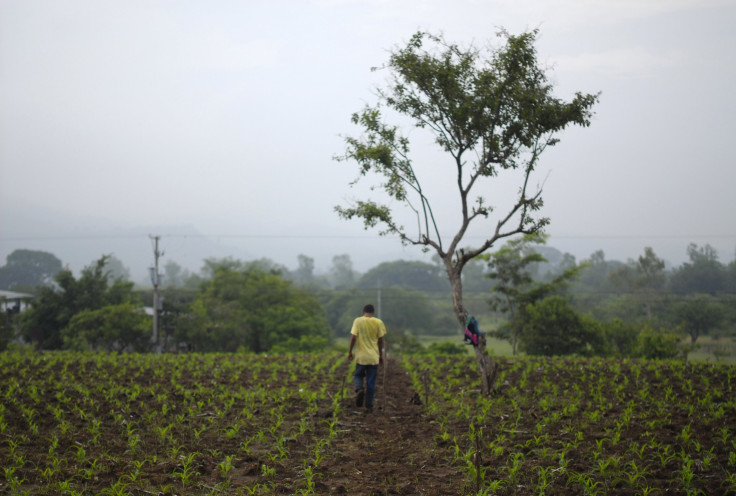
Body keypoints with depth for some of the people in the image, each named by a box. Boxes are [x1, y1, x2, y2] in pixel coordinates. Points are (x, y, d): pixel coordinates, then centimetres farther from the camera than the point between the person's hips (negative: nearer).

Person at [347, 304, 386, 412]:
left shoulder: (358, 321, -3)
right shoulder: (378, 322, 0)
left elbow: (353, 337, -9)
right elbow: (380, 340, 2)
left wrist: (350, 352, 1)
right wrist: (381, 355, 12)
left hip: (361, 356, -1)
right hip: (374, 357, 1)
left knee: (358, 375, 17)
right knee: (371, 382, 7)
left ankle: (359, 389, -13)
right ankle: (369, 405, 7)